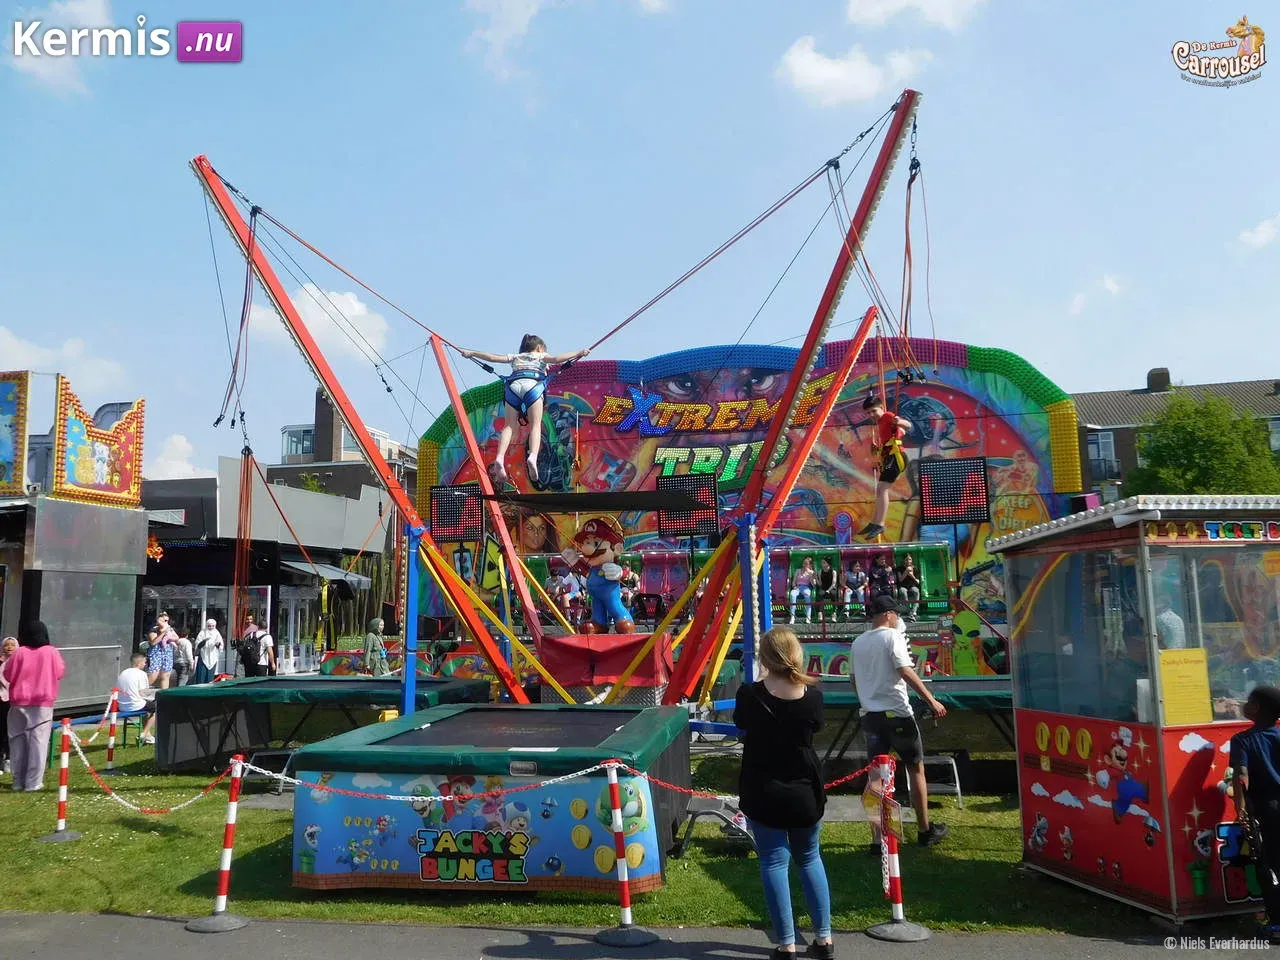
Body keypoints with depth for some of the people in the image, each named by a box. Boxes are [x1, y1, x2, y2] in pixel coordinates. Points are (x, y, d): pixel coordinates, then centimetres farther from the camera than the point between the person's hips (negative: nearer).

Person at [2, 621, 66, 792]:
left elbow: (8, 675, 3)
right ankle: (33, 782, -1)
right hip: (43, 703, -1)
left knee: (18, 741, 11)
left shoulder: (19, 652, -4)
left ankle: (19, 781, 15)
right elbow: (60, 673, 9)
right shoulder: (51, 652, -4)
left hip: (19, 702, 1)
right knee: (38, 741, 1)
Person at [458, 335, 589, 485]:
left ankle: (499, 458, -20)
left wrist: (471, 353, 39)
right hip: (533, 385, -2)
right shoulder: (541, 356, 27)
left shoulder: (515, 357, 34)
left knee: (509, 426, 2)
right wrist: (578, 354, 12)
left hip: (513, 385, 3)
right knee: (535, 425, -5)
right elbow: (556, 359, 9)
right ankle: (533, 456, -32)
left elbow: (492, 357, 29)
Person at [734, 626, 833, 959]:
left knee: (774, 863, 7)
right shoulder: (812, 695, -11)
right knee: (810, 859, 19)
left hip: (763, 792, -2)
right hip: (805, 791, 2)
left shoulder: (750, 695, -16)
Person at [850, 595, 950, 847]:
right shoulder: (892, 636, -8)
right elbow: (906, 672, -19)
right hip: (897, 713, -6)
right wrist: (931, 700, -19)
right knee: (916, 769, 11)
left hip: (870, 715, 6)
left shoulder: (858, 642, 11)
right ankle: (925, 831, 20)